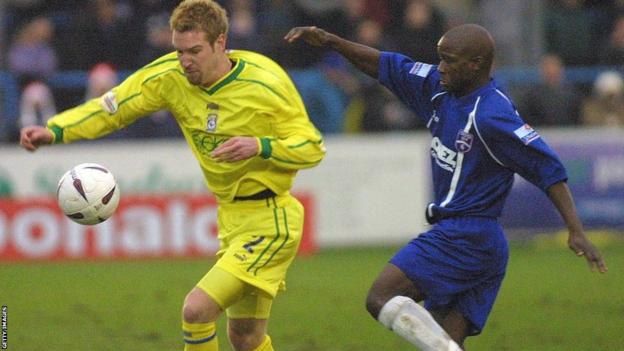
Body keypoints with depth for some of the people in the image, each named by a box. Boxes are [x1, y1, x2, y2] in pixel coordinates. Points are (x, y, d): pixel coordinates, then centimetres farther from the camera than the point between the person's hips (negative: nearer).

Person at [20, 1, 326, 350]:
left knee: (196, 309, -20)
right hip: (231, 217, 7)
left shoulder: (266, 82, -19)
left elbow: (313, 148, -13)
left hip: (270, 223, -7)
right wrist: (55, 130, -18)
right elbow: (112, 107, -3)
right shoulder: (171, 76, -5)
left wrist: (259, 147, -30)